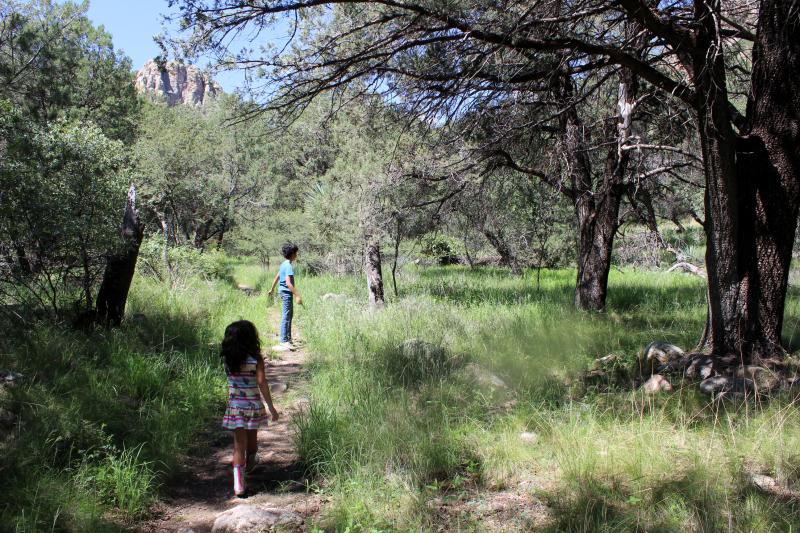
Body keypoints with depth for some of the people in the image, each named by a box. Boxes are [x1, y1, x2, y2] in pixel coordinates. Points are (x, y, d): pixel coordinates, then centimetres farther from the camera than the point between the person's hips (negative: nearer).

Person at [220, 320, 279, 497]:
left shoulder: (227, 359, -6)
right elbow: (262, 383, -16)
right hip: (253, 406, -1)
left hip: (234, 406, 1)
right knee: (252, 438, 23)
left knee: (239, 443, 3)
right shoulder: (256, 360, -14)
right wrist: (271, 406, -10)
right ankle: (249, 464, 49)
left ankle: (239, 483, -7)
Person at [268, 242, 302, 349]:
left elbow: (277, 277, 22)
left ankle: (288, 338, 26)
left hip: (284, 291, 10)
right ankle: (284, 341, -7)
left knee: (289, 315, 17)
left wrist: (272, 289, 33)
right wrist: (297, 296, -29)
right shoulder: (288, 266, -19)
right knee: (286, 316, -8)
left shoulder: (284, 264, 11)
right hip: (287, 292, -10)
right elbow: (288, 283, -28)